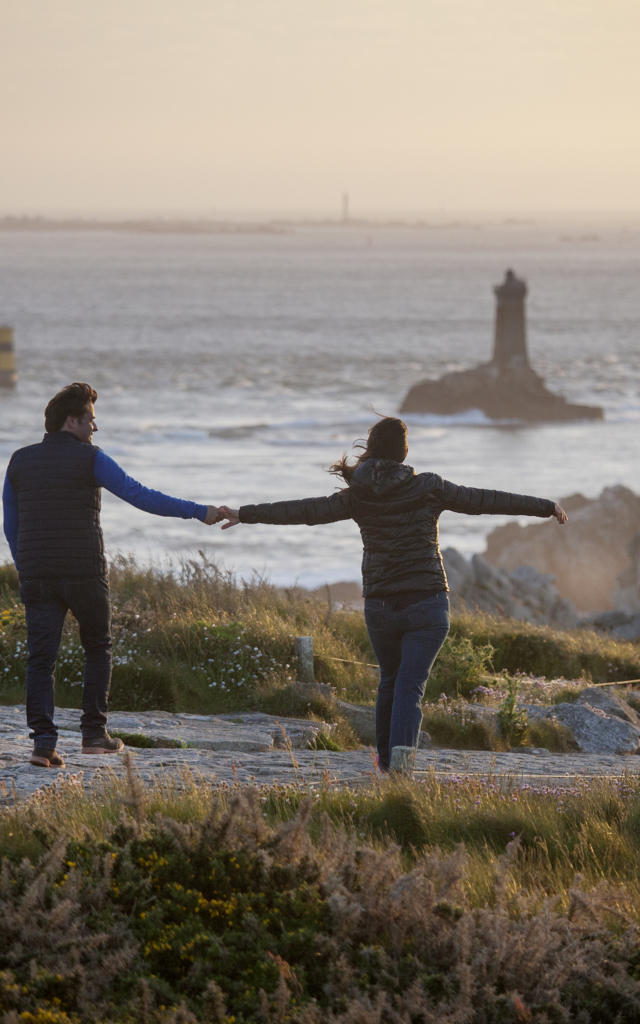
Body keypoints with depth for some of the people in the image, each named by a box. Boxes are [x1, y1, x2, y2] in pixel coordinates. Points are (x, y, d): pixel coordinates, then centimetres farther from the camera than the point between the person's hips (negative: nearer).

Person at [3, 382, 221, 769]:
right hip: (84, 573, -3)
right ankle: (94, 733, 13)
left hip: (37, 576, 3)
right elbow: (142, 497, -9)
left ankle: (44, 740, -12)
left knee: (41, 658, 1)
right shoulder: (90, 459, -5)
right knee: (98, 649, 16)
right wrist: (197, 511, -4)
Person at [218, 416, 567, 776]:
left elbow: (306, 511, 0)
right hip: (427, 603, -3)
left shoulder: (358, 496, 2)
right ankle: (402, 749, -30)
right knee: (410, 686, -6)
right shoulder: (428, 488, -3)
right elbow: (485, 501, 0)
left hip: (380, 607, 3)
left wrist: (246, 514, 6)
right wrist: (546, 506, 8)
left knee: (391, 679, 24)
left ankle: (386, 757, 30)